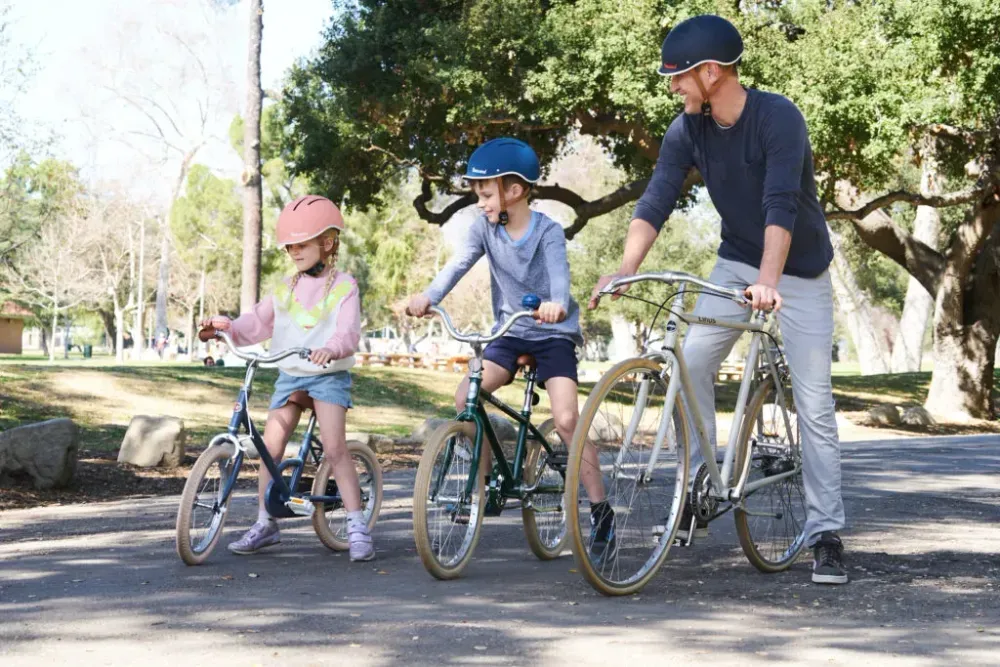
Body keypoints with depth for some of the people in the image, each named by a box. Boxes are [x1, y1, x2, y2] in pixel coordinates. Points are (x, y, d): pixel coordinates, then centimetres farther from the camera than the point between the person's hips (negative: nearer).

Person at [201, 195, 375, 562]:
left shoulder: (343, 286, -5)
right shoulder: (286, 288, 12)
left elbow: (348, 331, -17)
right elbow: (259, 322, 10)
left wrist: (330, 349, -39)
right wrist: (226, 326, -8)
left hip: (328, 376, -5)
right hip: (289, 376, 6)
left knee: (334, 448, -16)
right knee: (270, 448, 1)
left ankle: (357, 527, -12)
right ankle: (265, 523, 14)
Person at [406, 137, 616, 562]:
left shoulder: (547, 232, -16)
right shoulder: (485, 227, -4)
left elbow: (558, 271, -32)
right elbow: (459, 264, -17)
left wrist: (556, 303, -56)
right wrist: (428, 297, -36)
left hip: (554, 333, -5)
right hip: (510, 332, 5)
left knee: (566, 420, -19)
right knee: (465, 398, -16)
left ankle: (601, 513, -8)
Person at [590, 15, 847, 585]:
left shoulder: (778, 117, -25)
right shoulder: (688, 130, -9)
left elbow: (781, 204, -35)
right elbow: (656, 202, -16)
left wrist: (768, 280, -48)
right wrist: (626, 270, -31)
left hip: (799, 272, -5)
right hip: (737, 263, 5)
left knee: (815, 404, -5)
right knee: (691, 365, -13)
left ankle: (827, 534, 3)